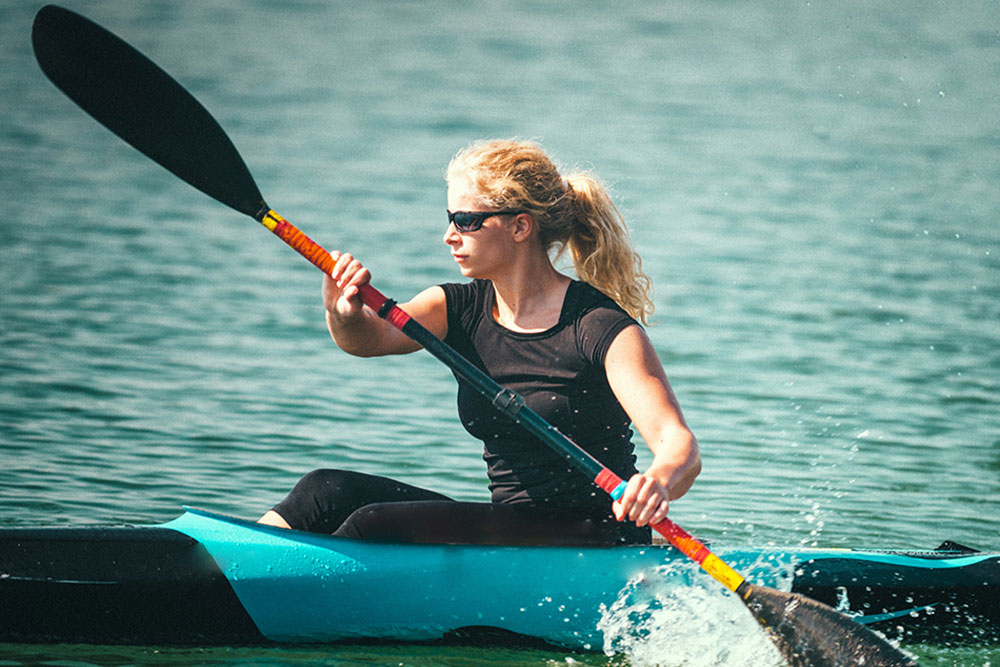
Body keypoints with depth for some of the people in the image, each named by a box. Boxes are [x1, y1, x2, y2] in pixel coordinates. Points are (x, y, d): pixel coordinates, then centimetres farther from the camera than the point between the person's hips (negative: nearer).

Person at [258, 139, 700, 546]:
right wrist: (345, 315, -37)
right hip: (507, 525, 7)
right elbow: (376, 337, -12)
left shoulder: (602, 327, -12)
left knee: (376, 526, -21)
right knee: (328, 491, -10)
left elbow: (680, 444, -22)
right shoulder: (461, 309, 7)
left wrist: (661, 479, -46)